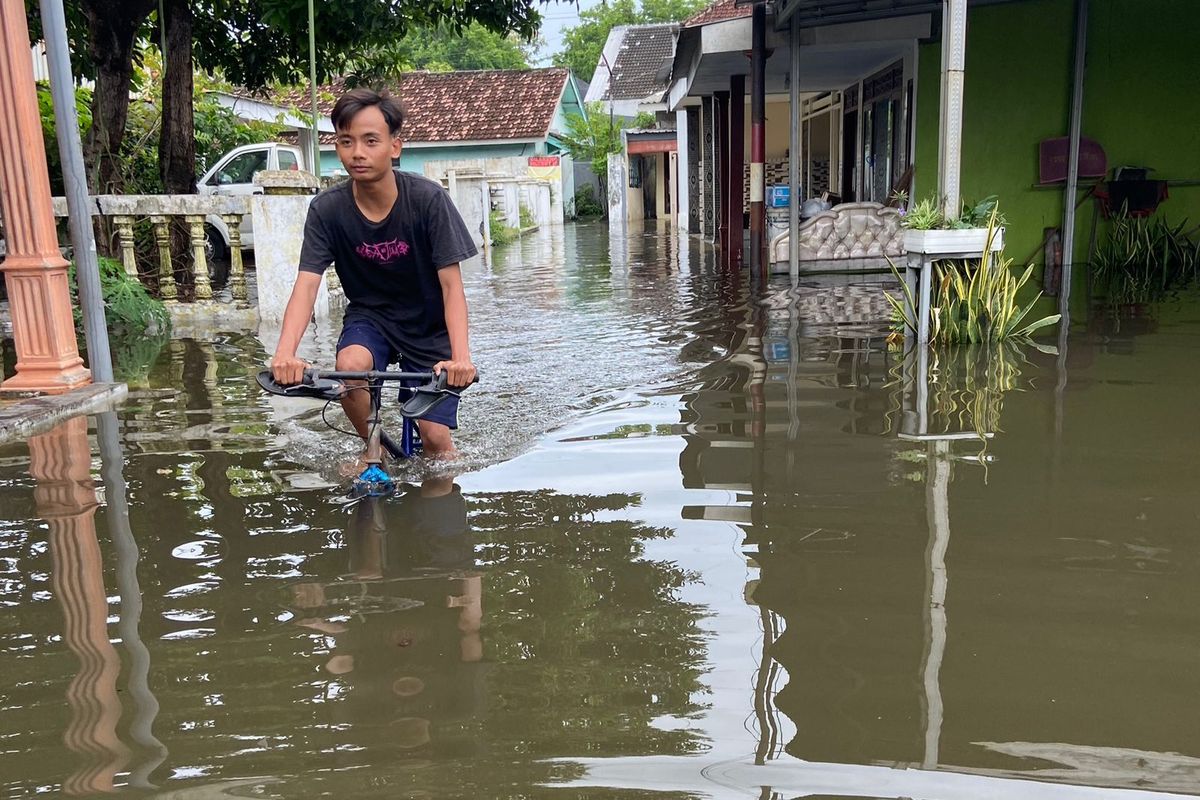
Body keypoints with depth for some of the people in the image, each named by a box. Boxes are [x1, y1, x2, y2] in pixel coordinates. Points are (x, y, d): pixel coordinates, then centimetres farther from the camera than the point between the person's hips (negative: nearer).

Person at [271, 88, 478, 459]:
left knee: (435, 439, -10)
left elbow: (451, 286, -24)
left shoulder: (428, 198, -22)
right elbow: (306, 285, -22)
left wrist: (460, 356, -39)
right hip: (369, 316, 2)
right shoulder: (327, 209, -16)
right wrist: (285, 352, -41)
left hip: (429, 325, -1)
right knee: (350, 365, -32)